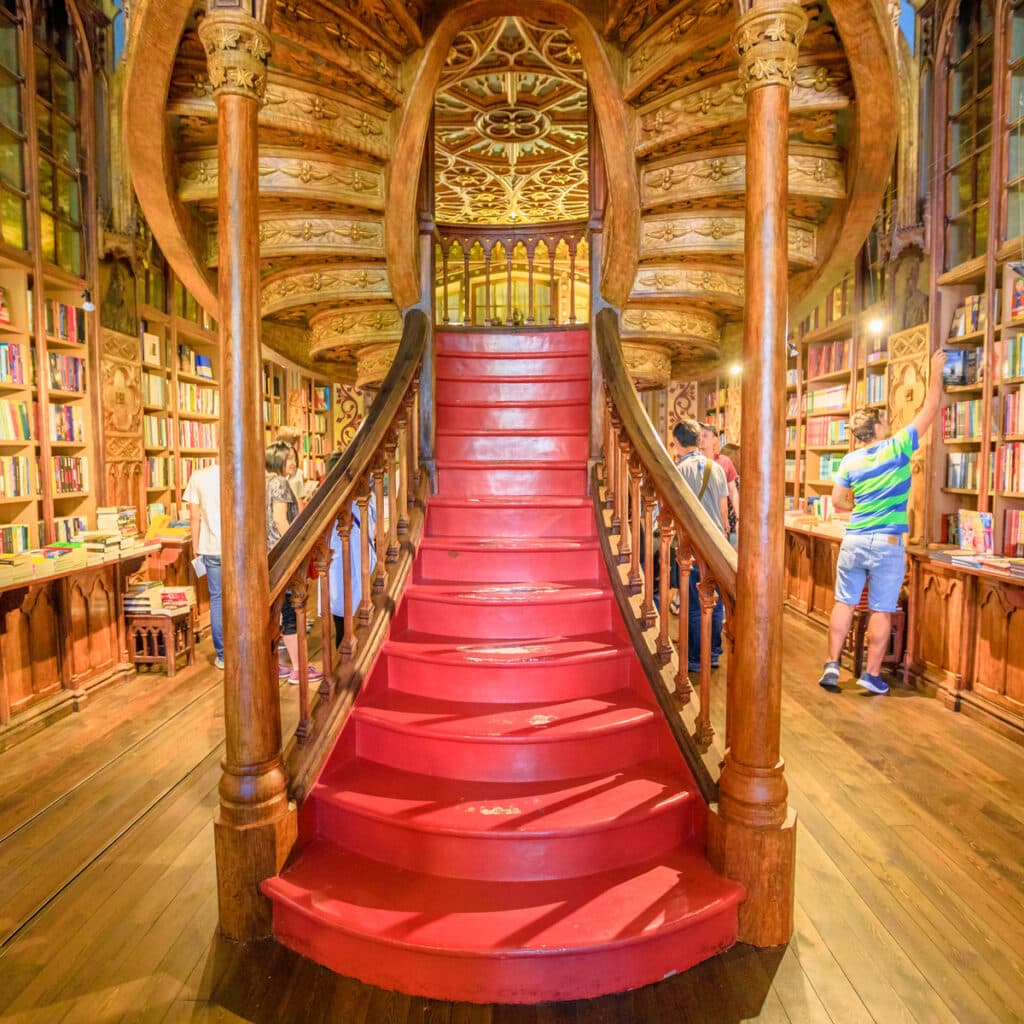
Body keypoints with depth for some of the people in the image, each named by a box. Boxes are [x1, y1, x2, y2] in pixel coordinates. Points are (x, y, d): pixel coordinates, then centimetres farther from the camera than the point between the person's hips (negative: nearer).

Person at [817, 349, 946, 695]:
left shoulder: (849, 461, 3)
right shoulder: (897, 448, -7)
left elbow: (838, 500, 8)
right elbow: (930, 409, 2)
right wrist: (937, 372, 14)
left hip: (853, 541, 4)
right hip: (886, 544, -3)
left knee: (844, 604, 10)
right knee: (882, 611, 5)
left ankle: (832, 665, 9)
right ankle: (872, 674, 11)